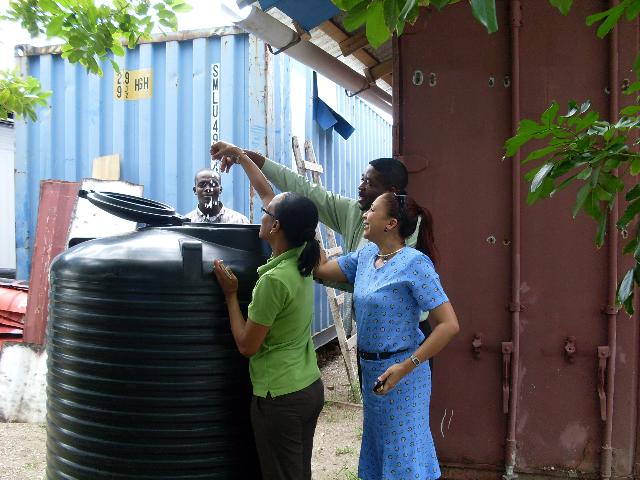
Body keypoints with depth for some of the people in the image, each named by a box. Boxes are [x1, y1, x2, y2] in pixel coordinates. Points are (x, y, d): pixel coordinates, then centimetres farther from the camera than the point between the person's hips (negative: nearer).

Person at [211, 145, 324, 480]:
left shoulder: (274, 279, -23)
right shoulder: (301, 257, 0)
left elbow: (246, 346, -15)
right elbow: (267, 193, 12)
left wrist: (230, 295, -8)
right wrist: (241, 157, 21)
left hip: (280, 397, -8)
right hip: (311, 388, 8)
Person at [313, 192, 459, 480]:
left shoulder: (415, 262, -21)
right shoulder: (365, 255, 3)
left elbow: (449, 325, -23)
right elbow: (322, 269, 12)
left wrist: (405, 367, -26)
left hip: (399, 371, -7)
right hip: (370, 368, 8)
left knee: (403, 455, 7)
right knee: (377, 448, 22)